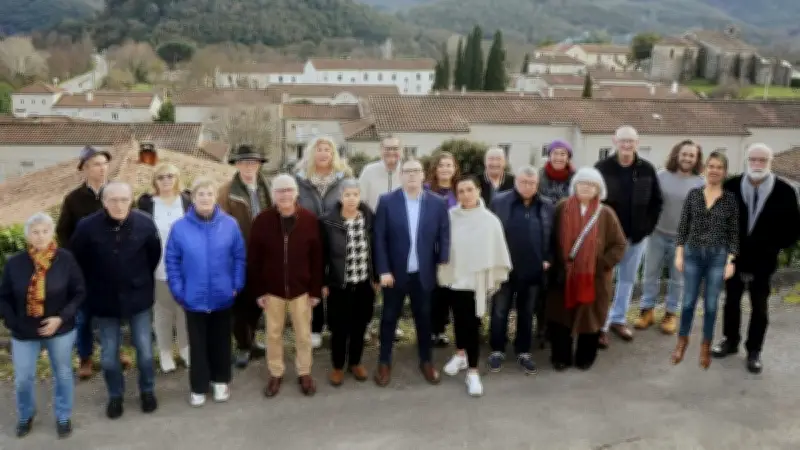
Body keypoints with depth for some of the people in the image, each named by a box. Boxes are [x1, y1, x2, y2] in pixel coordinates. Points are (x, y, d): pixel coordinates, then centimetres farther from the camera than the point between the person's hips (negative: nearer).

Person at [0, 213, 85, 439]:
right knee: (22, 379, 11)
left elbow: (79, 292, -7)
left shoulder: (65, 259, -13)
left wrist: (62, 318, -17)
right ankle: (25, 416, 38)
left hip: (60, 331, -1)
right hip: (23, 333, 1)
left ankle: (63, 417, 34)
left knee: (62, 374, 13)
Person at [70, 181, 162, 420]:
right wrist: (93, 287, 7)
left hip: (139, 298, 0)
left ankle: (147, 391, 33)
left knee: (145, 350, 10)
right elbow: (76, 261, -1)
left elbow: (154, 254, 3)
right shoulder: (87, 226, -17)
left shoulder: (145, 223, -15)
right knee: (108, 355, 10)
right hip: (104, 300, 0)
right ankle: (115, 395, 32)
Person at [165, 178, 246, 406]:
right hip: (194, 297, -1)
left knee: (221, 341, 17)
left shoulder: (230, 224, -7)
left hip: (223, 296, 1)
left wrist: (237, 285, -4)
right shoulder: (180, 227, -8)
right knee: (198, 344, 11)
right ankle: (198, 387, 25)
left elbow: (239, 257, -1)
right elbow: (172, 261, -3)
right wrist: (177, 291, -7)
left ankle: (221, 380, 35)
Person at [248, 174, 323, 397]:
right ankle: (275, 374, 31)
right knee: (274, 334, 14)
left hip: (301, 288, 0)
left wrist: (316, 290, -5)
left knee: (303, 334, 12)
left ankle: (304, 373, 30)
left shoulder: (310, 220, -8)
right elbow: (253, 259, -4)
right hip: (272, 289, 0)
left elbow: (317, 258, -4)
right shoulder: (262, 221, -9)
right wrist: (258, 290, -5)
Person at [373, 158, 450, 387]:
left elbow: (444, 238, 3)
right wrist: (383, 270, -11)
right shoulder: (387, 201, -5)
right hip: (395, 272, -1)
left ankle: (426, 361, 30)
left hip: (424, 273, 1)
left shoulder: (438, 203, -2)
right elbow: (379, 238, -6)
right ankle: (384, 362, 25)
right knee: (389, 318, 11)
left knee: (424, 318, 14)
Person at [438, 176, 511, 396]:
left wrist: (496, 276, 0)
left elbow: (497, 250, -3)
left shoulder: (489, 220, -10)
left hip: (475, 278, -2)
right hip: (452, 275, 2)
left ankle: (473, 371, 5)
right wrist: (441, 268, 3)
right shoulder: (450, 216, -6)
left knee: (472, 323, -3)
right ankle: (460, 354, 39)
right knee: (458, 318, 18)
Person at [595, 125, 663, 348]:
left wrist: (647, 227, -1)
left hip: (636, 235, 3)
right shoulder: (602, 168, -9)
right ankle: (601, 325, 10)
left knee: (628, 279, 14)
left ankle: (618, 319, 29)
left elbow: (656, 202, 6)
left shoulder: (647, 170, -1)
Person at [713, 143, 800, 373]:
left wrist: (772, 246, -13)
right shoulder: (731, 186, -6)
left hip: (762, 262, -2)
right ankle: (730, 341, 33)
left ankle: (754, 351, 23)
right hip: (734, 257, 2)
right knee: (731, 301, 16)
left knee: (759, 307, 10)